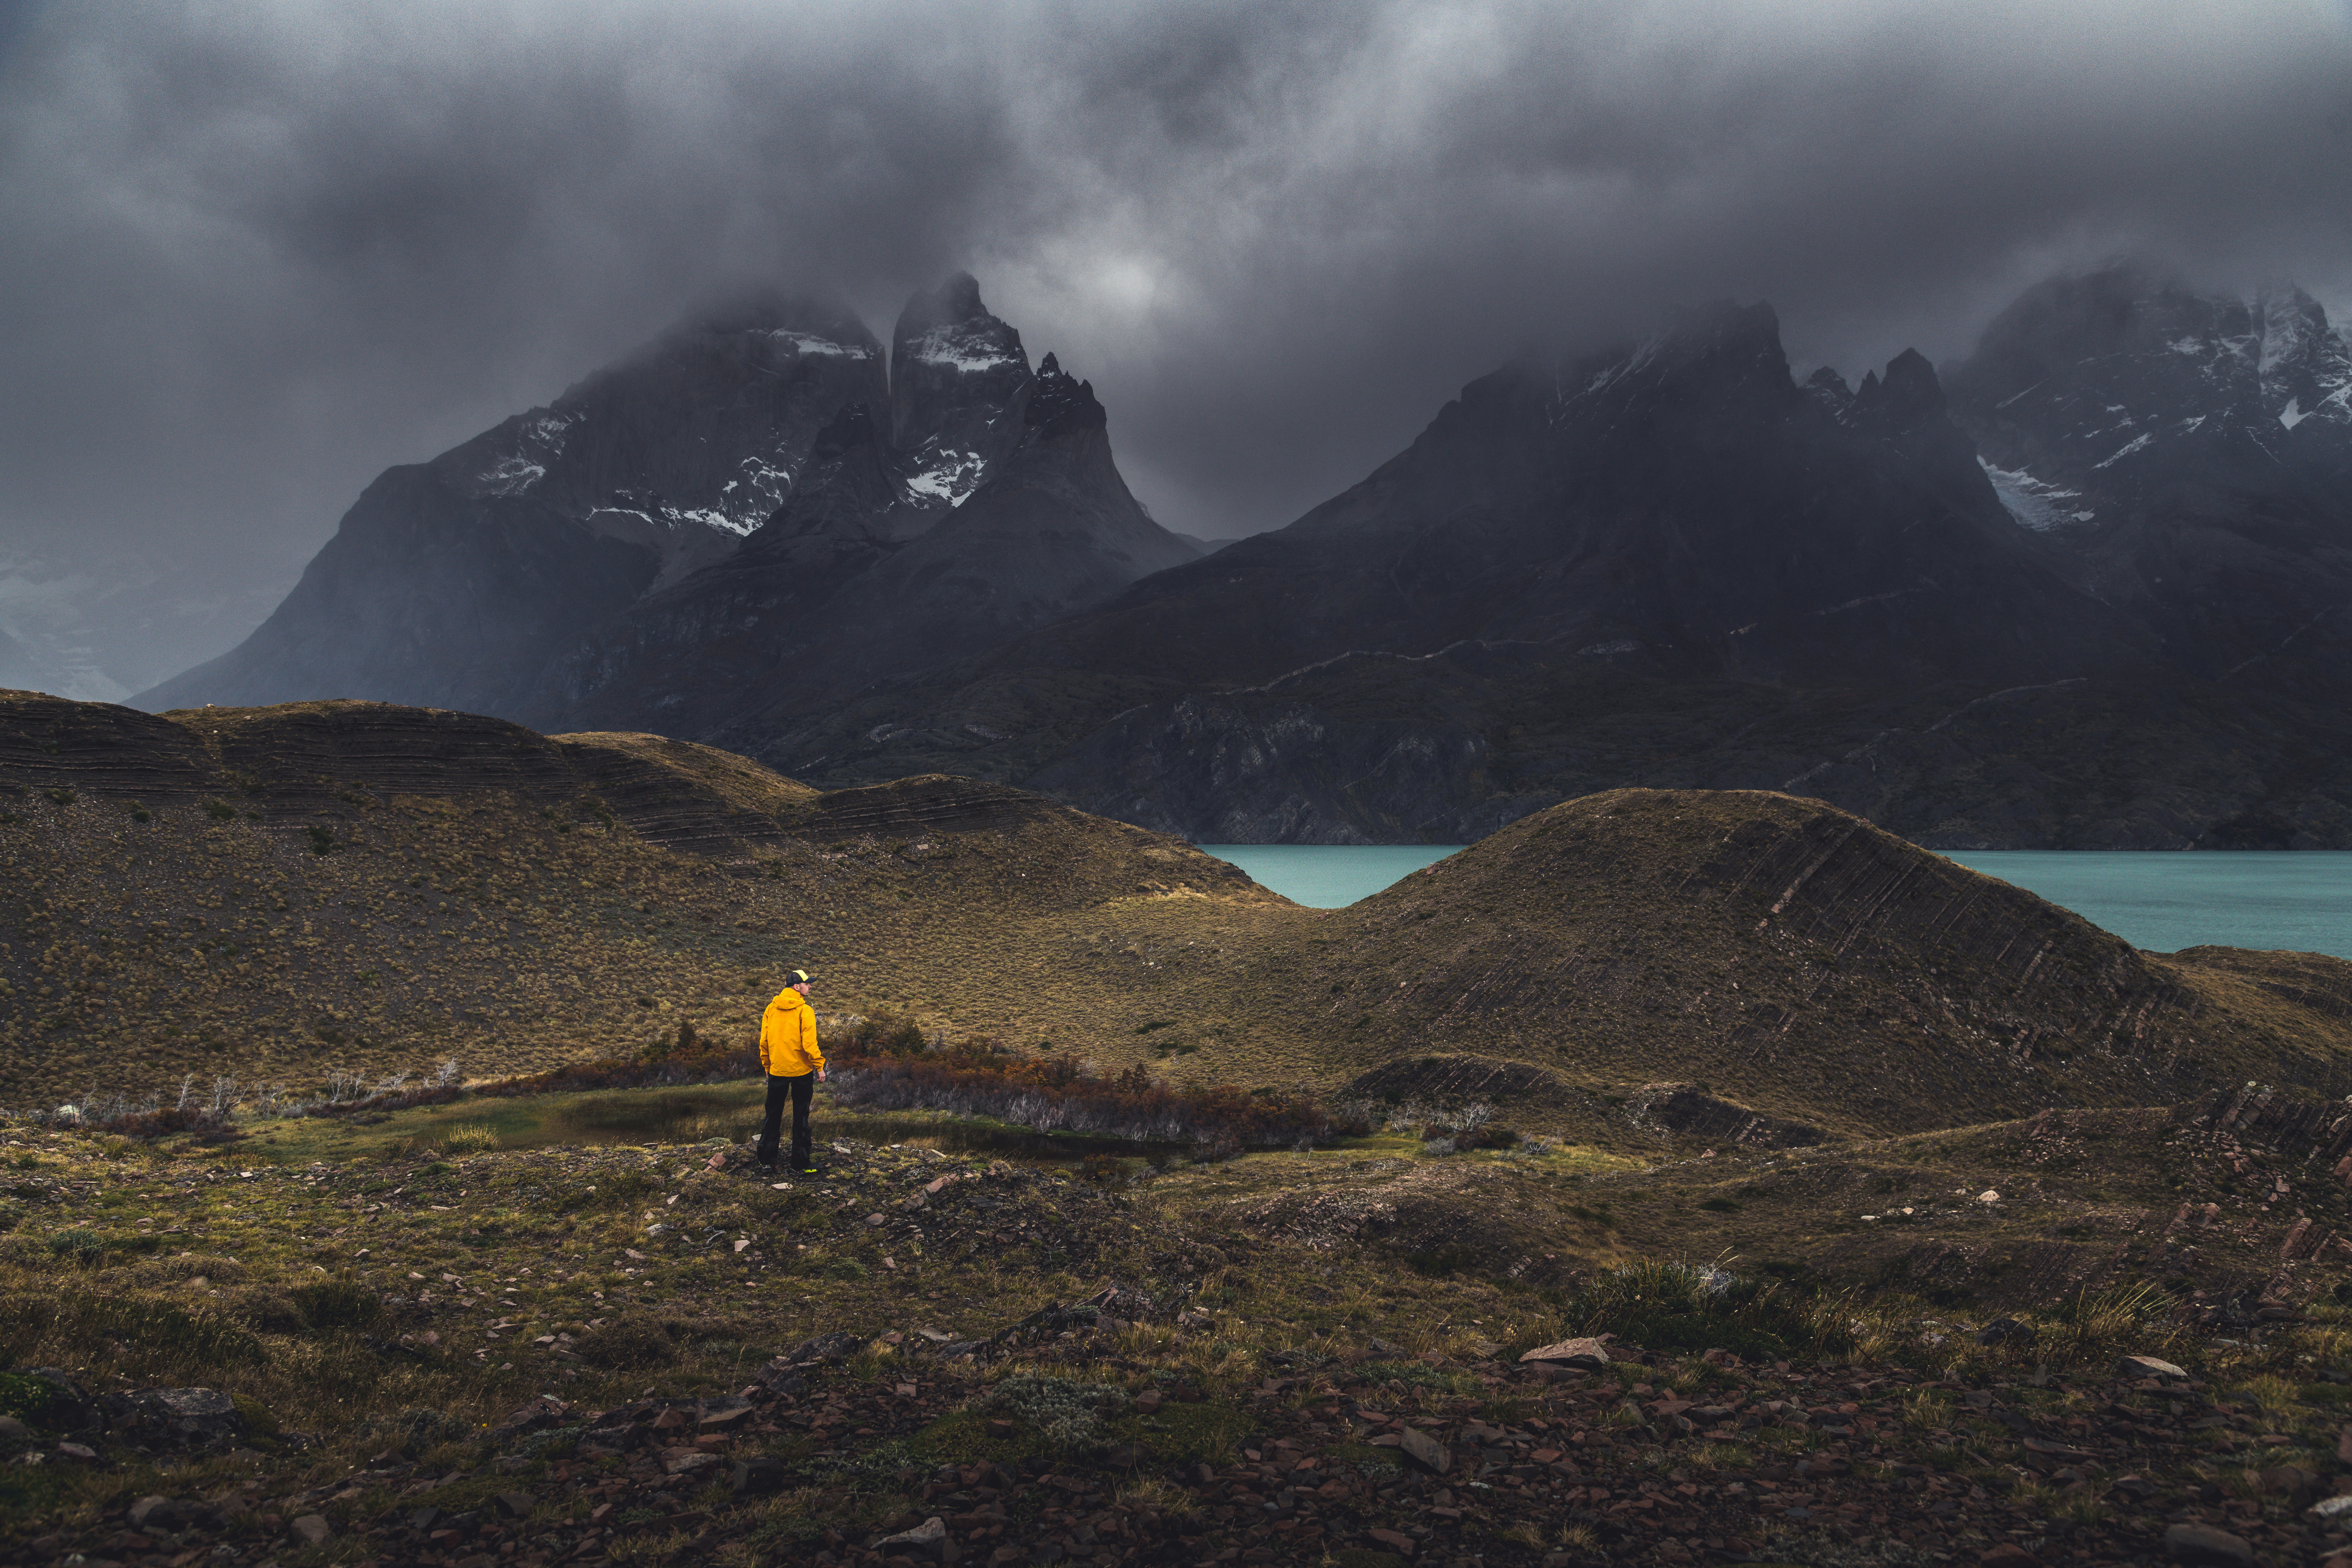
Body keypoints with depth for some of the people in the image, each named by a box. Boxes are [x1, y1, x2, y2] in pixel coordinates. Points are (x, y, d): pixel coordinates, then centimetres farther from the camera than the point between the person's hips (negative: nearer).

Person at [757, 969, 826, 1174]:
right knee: (801, 1118, 5)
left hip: (776, 1071, 4)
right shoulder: (805, 1010, -12)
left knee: (773, 1116, 14)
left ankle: (767, 1160, 18)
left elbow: (764, 1041, 6)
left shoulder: (771, 1009, 2)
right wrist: (819, 1067, -8)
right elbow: (809, 1042, -17)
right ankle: (801, 1163, 8)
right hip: (802, 1071, -4)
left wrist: (767, 1066, 17)